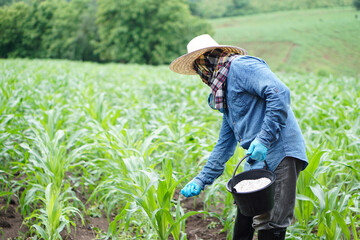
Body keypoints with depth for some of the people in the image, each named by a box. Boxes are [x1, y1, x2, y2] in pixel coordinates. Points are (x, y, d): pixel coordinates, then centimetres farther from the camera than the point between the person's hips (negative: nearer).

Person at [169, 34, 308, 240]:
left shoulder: (240, 66, -5)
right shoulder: (225, 95, 25)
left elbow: (280, 92, -21)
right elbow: (225, 144, 28)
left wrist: (264, 138, -25)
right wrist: (201, 180, 24)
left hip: (280, 153, -10)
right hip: (258, 160, 10)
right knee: (245, 215, 16)